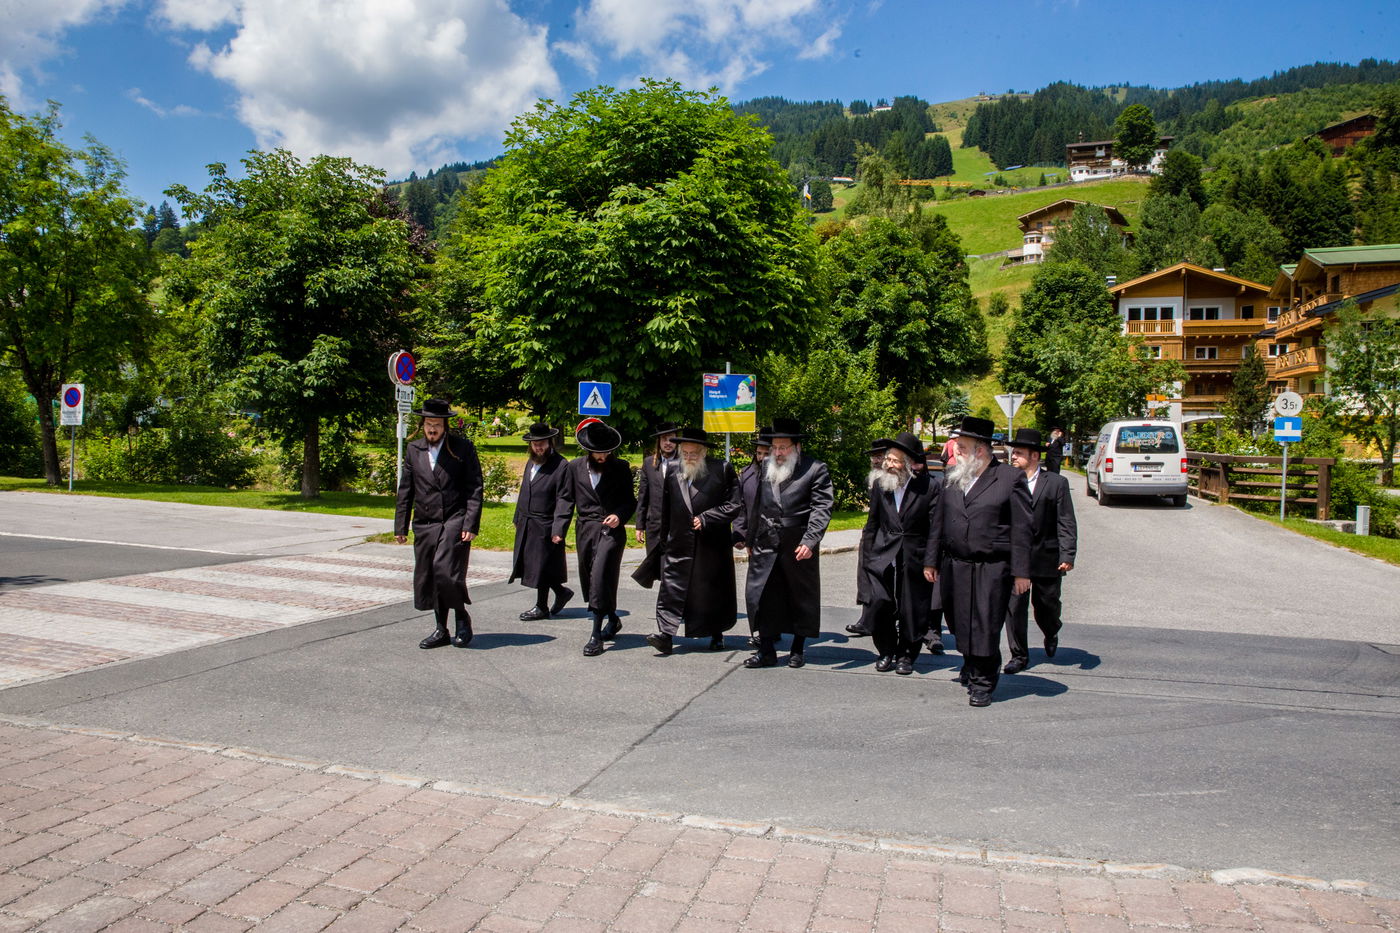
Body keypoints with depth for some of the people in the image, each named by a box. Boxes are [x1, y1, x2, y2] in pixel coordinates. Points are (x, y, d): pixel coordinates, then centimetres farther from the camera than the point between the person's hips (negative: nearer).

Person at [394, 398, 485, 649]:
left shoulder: (463, 448, 0)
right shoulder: (413, 450, 12)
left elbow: (474, 489, -3)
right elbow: (405, 491, 14)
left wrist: (471, 524, -12)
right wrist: (400, 526, 10)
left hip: (455, 521, -5)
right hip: (424, 525, 5)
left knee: (446, 572, -16)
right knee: (427, 579, 7)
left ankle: (462, 616, 8)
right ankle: (441, 630, 21)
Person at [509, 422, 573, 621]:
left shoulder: (561, 466, -13)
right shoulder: (530, 462, 13)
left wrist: (559, 530, -20)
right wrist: (518, 518, 17)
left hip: (544, 526, -8)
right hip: (526, 525, 8)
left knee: (541, 566, 1)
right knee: (531, 565, 12)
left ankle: (541, 607, 16)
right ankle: (561, 592, 29)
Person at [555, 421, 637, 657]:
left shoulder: (621, 468, 2)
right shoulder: (574, 467, 7)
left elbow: (630, 500, 7)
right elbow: (566, 498, 8)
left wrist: (619, 515, -14)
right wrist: (559, 529, -3)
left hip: (612, 530, -4)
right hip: (585, 530, 4)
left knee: (600, 577, -16)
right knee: (588, 578, 12)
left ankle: (596, 635, -12)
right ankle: (613, 619, 35)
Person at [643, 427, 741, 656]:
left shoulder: (722, 470, -4)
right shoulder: (672, 472, 7)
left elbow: (734, 504, -7)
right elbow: (666, 510, 13)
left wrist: (706, 519, -13)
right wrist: (664, 539, 12)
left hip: (713, 543, -2)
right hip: (679, 543, 2)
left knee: (714, 589, 9)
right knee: (672, 586, -7)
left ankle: (716, 633, 25)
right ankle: (666, 633, -8)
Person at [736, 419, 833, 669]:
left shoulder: (816, 470, -4)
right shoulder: (764, 468, 10)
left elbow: (822, 508, -10)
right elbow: (751, 505, 14)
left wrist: (809, 541, -20)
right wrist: (748, 538, 11)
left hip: (799, 547, -3)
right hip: (765, 545, 3)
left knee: (801, 598, 9)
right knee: (761, 596, 1)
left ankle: (798, 650, 24)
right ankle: (767, 650, 11)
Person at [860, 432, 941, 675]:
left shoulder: (930, 487, -6)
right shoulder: (880, 485, 5)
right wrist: (866, 555, 8)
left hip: (915, 559, -2)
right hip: (883, 557, 2)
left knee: (912, 611, 6)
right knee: (880, 605, -3)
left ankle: (906, 655, 26)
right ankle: (886, 652, 18)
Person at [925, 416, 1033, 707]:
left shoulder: (1010, 478, -5)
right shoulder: (951, 477, 10)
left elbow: (1021, 528, -6)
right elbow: (938, 522, 15)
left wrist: (1021, 572, -8)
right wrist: (932, 561, 13)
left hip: (992, 569, -5)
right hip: (954, 567, 5)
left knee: (986, 626, -1)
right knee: (960, 624, 13)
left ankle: (983, 684, 13)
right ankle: (972, 665, 36)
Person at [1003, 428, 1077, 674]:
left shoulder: (1057, 483, -2)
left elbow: (1066, 523, -5)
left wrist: (1067, 556, -13)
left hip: (1046, 559, -1)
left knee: (1046, 607, 13)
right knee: (1014, 607, -1)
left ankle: (1051, 635, 45)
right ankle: (1019, 656, 12)